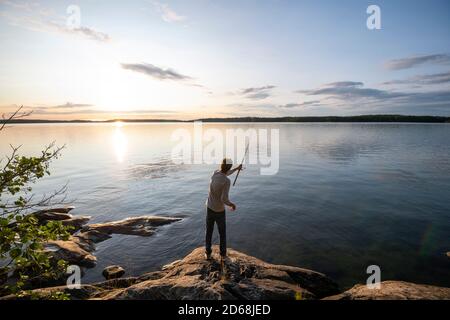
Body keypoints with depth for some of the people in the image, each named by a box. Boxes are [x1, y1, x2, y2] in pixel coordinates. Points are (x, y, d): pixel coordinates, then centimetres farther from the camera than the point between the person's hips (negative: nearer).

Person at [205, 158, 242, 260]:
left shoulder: (215, 173, -8)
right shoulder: (227, 181, -28)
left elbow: (224, 174, 16)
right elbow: (224, 199, -31)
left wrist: (236, 168, 27)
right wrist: (232, 204, -9)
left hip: (209, 208, 5)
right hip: (219, 211, -5)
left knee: (209, 231, 18)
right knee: (222, 232, 17)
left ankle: (208, 253, 28)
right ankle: (223, 254, 29)